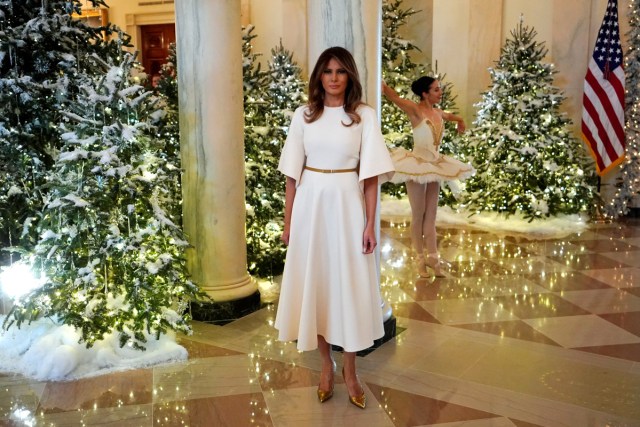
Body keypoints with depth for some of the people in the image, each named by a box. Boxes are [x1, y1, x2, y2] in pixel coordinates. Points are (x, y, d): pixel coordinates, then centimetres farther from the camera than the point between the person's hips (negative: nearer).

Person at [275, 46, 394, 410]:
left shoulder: (364, 115, -2)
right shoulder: (303, 115, 3)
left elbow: (370, 174, -4)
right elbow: (293, 172, 5)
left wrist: (370, 223, -8)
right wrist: (288, 221, 4)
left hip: (347, 205, -2)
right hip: (311, 205, 2)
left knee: (350, 283, 5)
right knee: (314, 282, 9)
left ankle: (350, 371, 21)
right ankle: (326, 364, 27)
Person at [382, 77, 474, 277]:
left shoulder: (438, 112, 8)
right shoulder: (416, 110, -13)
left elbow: (449, 115, 33)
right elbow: (396, 98, -29)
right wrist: (383, 87, -42)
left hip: (435, 165, 6)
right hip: (417, 164, -6)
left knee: (431, 215, 8)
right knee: (418, 214, 4)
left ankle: (432, 257, 12)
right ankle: (421, 258, 14)